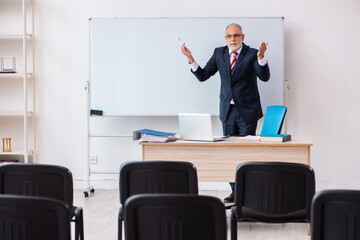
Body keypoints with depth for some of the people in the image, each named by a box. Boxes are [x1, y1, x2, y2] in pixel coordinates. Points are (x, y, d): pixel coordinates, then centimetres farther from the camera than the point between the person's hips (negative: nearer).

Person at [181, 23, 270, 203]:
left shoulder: (251, 54, -5)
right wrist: (191, 59, -8)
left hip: (247, 110, -4)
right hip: (228, 110, 4)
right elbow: (203, 76, 6)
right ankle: (235, 190, 16)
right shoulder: (219, 53, 7)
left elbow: (264, 77, -18)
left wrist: (261, 57, -34)